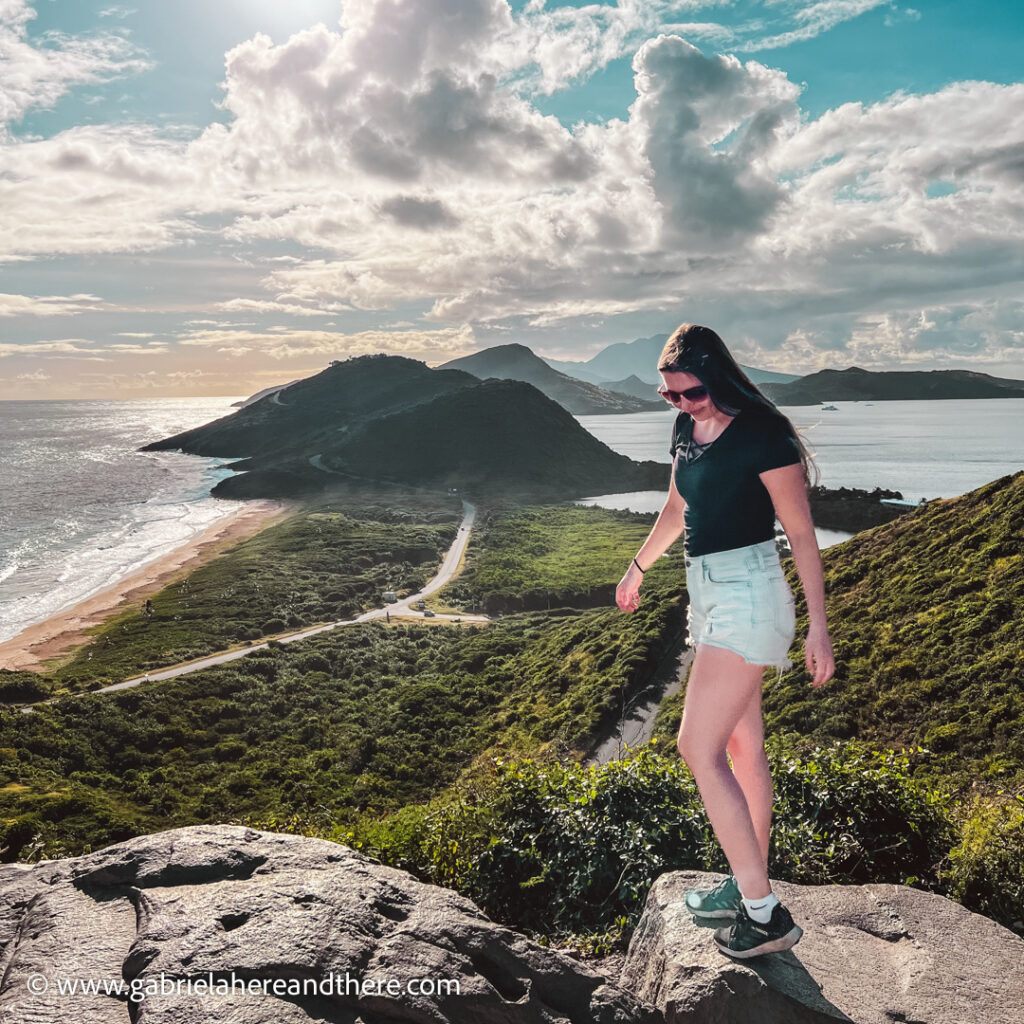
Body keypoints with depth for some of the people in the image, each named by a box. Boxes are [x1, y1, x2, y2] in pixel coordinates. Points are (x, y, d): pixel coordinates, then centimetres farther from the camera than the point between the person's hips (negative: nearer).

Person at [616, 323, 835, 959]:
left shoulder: (763, 436, -15)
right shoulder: (688, 428, 9)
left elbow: (802, 534, -12)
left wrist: (819, 629, -13)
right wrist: (639, 567, 35)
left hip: (748, 593, -8)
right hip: (709, 592, 8)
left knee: (699, 748, -12)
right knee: (742, 748, 15)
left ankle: (765, 916, -2)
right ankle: (750, 886, 27)